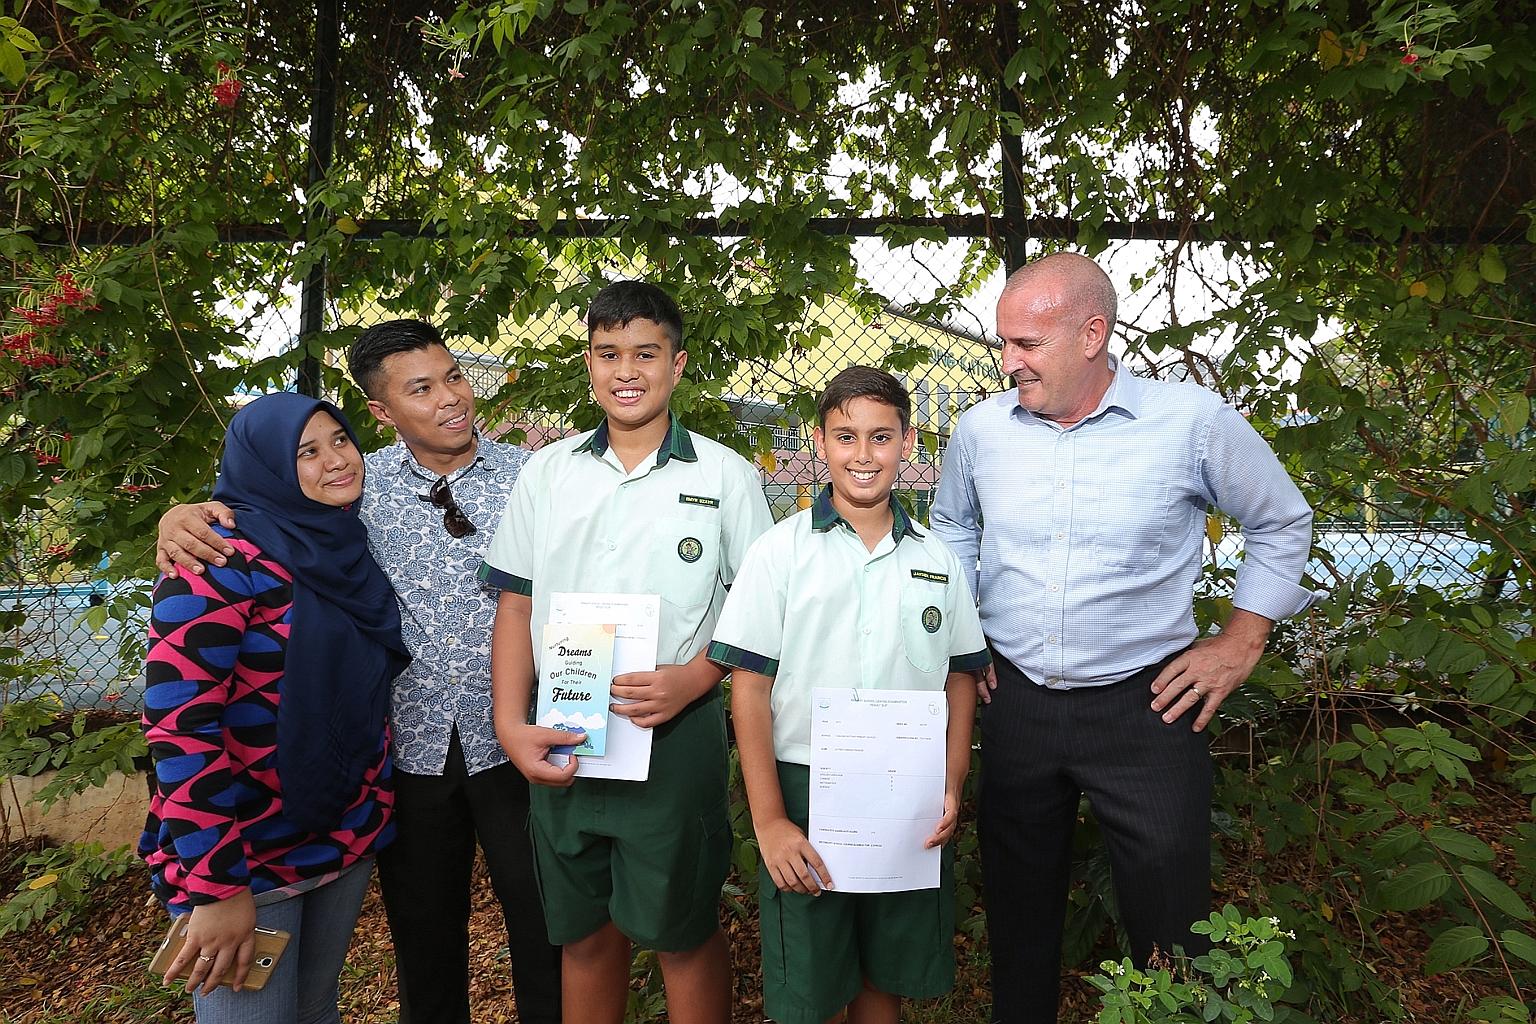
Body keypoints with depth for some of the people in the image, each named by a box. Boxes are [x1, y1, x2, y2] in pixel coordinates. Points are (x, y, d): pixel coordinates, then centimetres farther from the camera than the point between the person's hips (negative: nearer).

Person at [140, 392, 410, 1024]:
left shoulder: (347, 550, 5)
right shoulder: (222, 559, -16)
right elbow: (179, 727, -21)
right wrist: (217, 887, -21)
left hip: (347, 840, 6)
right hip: (245, 858, -6)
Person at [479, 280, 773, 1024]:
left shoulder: (725, 476, -3)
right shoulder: (547, 472, 5)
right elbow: (517, 605, 6)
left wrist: (693, 678, -18)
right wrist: (511, 725, -5)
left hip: (675, 734, -3)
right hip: (560, 740, 3)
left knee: (683, 934, 11)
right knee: (584, 931, 18)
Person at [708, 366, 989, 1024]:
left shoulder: (936, 558, 4)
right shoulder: (781, 551, -6)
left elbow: (961, 676, 10)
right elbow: (749, 686, -7)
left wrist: (952, 788, -1)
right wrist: (768, 819, -11)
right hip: (805, 794, -2)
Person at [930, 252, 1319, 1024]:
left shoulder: (1193, 420, -10)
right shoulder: (981, 428, -2)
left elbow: (1282, 525, 5)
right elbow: (951, 529, 17)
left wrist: (1239, 642, 1)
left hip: (1146, 706, -2)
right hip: (1014, 703, 3)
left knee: (1169, 923, 9)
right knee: (1018, 906, 18)